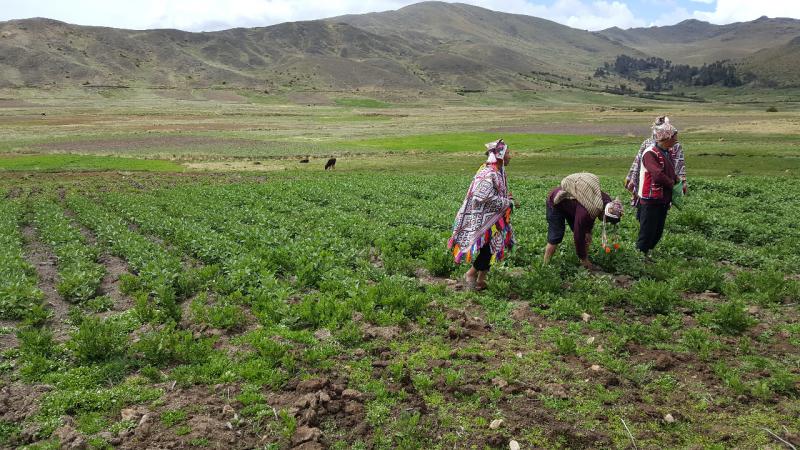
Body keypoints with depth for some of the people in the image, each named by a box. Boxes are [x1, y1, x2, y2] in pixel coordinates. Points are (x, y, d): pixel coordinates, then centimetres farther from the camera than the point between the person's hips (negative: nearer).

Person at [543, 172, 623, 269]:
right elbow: (578, 236, -31)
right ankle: (546, 265, -2)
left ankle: (585, 263, 12)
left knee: (585, 233, 3)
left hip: (569, 201, 8)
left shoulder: (606, 200, -18)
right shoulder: (585, 212, -42)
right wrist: (583, 259, -20)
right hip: (556, 203, -8)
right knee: (556, 237, -14)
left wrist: (588, 232, -2)